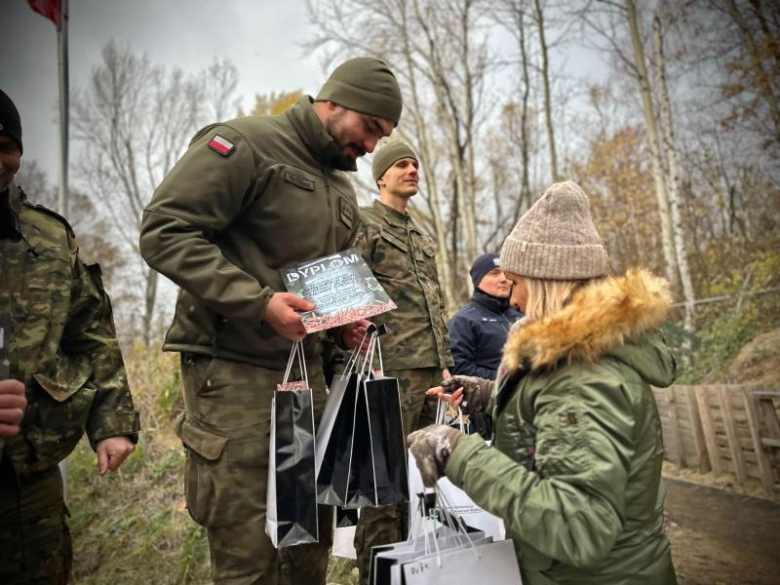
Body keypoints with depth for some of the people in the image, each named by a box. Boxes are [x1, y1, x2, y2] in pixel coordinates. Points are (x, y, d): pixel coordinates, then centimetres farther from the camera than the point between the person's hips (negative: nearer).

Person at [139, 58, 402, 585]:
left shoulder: (342, 187, 18)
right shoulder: (246, 144, -8)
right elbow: (165, 231, -16)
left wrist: (346, 319, 6)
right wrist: (258, 302, -23)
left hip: (306, 367, 8)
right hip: (234, 368, -8)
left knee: (314, 537, 15)